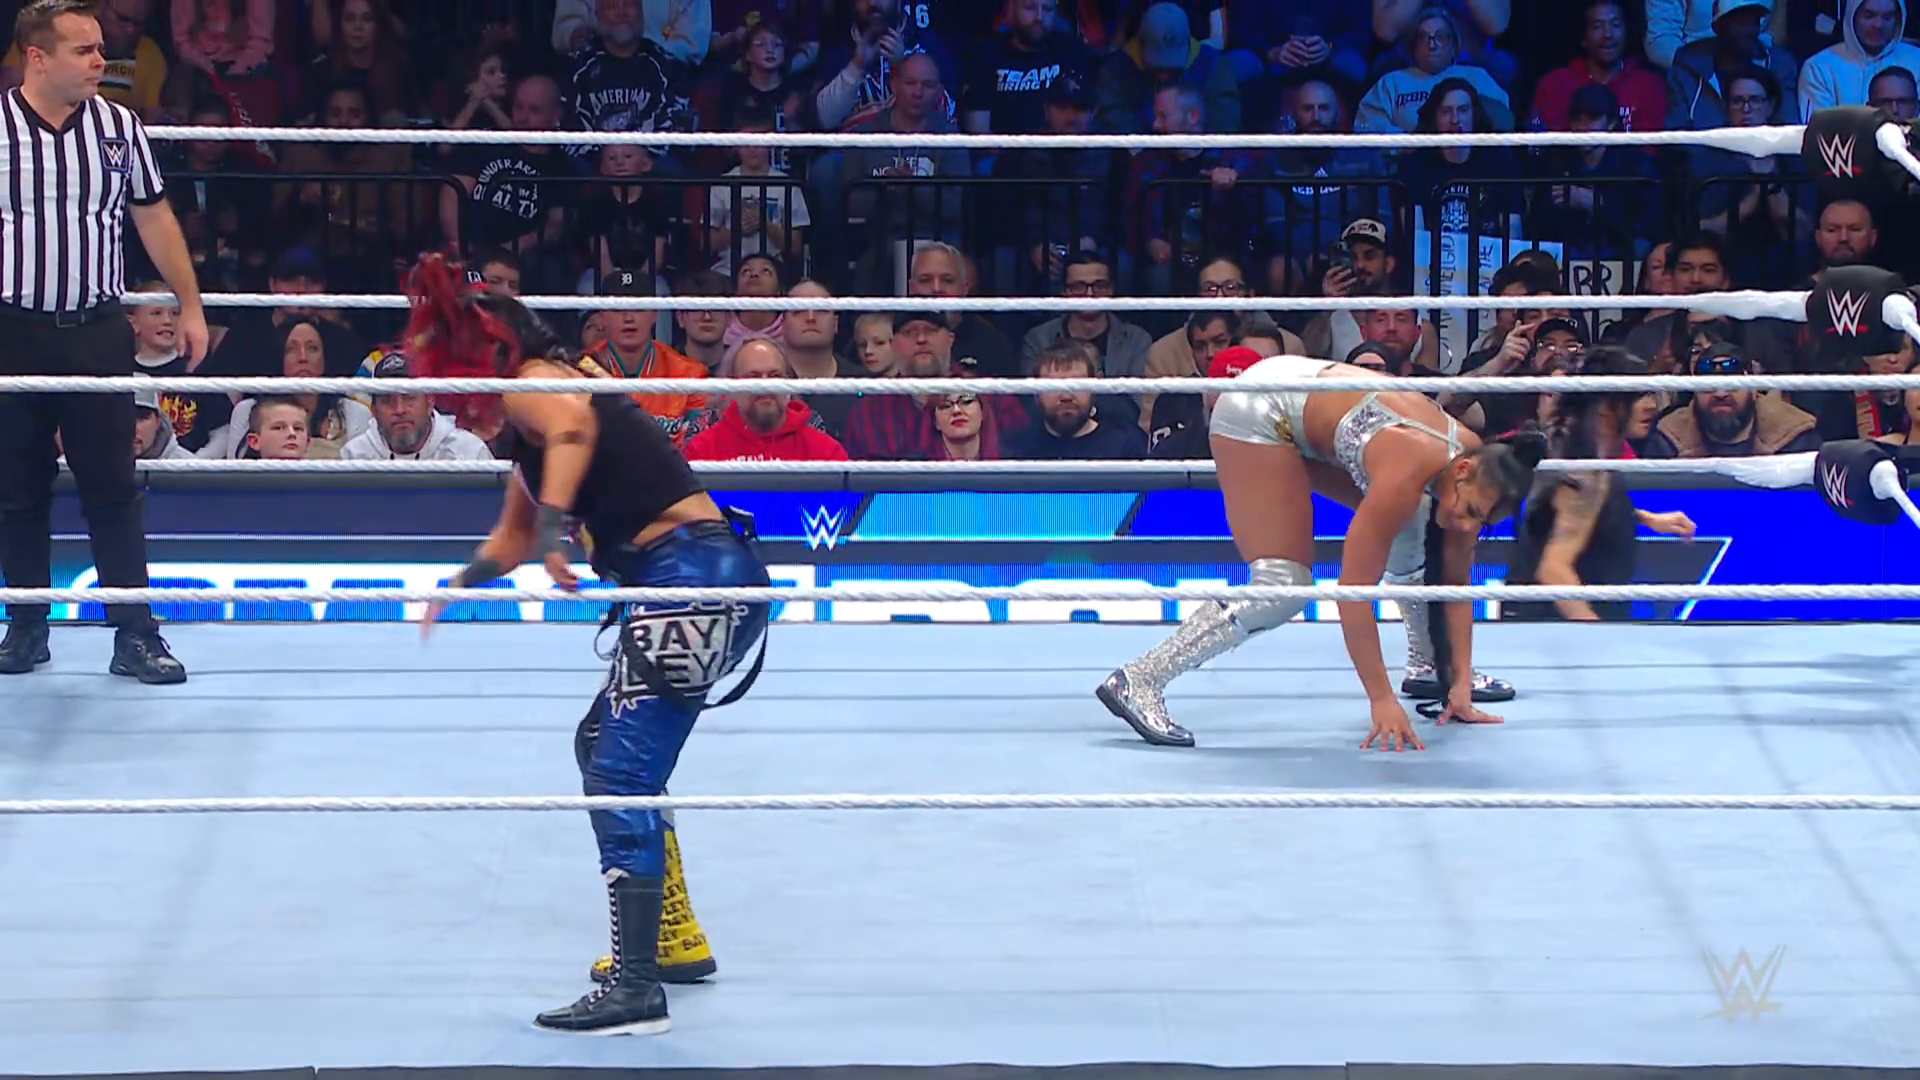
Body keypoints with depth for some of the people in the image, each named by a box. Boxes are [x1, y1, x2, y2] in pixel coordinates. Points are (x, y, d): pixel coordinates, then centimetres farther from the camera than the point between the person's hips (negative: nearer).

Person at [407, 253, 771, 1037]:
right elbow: (515, 536, 39)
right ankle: (672, 939, 32)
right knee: (604, 746, 24)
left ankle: (636, 993, -18)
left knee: (621, 775, -13)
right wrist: (459, 584, 41)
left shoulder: (528, 382, -6)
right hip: (699, 580, 10)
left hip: (693, 576, -10)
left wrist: (554, 528, -37)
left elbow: (574, 422, -33)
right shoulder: (530, 423, 23)